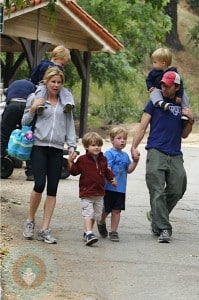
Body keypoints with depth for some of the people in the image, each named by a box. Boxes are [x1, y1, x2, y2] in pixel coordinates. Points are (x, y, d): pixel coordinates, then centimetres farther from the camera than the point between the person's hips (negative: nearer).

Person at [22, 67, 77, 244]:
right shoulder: (35, 98, 5)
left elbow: (70, 125, 16)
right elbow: (25, 123, 7)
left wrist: (72, 146, 5)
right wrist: (33, 110, -11)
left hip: (57, 149, 3)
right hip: (39, 147, -3)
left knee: (52, 189, -1)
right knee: (40, 184, -16)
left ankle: (45, 229, 3)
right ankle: (30, 221, 6)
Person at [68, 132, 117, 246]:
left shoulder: (103, 159, 9)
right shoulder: (82, 159, -5)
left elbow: (106, 171, 21)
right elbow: (75, 171, -4)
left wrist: (112, 179, 8)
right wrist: (71, 162, -16)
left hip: (99, 194, 6)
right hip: (86, 194, -6)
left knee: (96, 214, 13)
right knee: (88, 214, -15)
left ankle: (87, 233, 26)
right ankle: (89, 234, -24)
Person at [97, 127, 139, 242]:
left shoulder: (125, 155, 15)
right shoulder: (109, 153, -8)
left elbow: (129, 170, 13)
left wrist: (135, 161, -1)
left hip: (120, 189, 5)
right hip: (109, 188, -5)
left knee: (117, 210, 5)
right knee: (106, 209, 4)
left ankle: (114, 231, 12)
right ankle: (101, 224, 34)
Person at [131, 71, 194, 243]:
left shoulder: (181, 106, 17)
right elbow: (143, 126, 4)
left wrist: (191, 120, 4)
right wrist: (134, 147, -8)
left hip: (175, 156, 4)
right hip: (156, 153, -4)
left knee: (176, 191, 2)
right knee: (157, 193, -10)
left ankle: (156, 217, 24)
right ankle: (164, 229, -11)